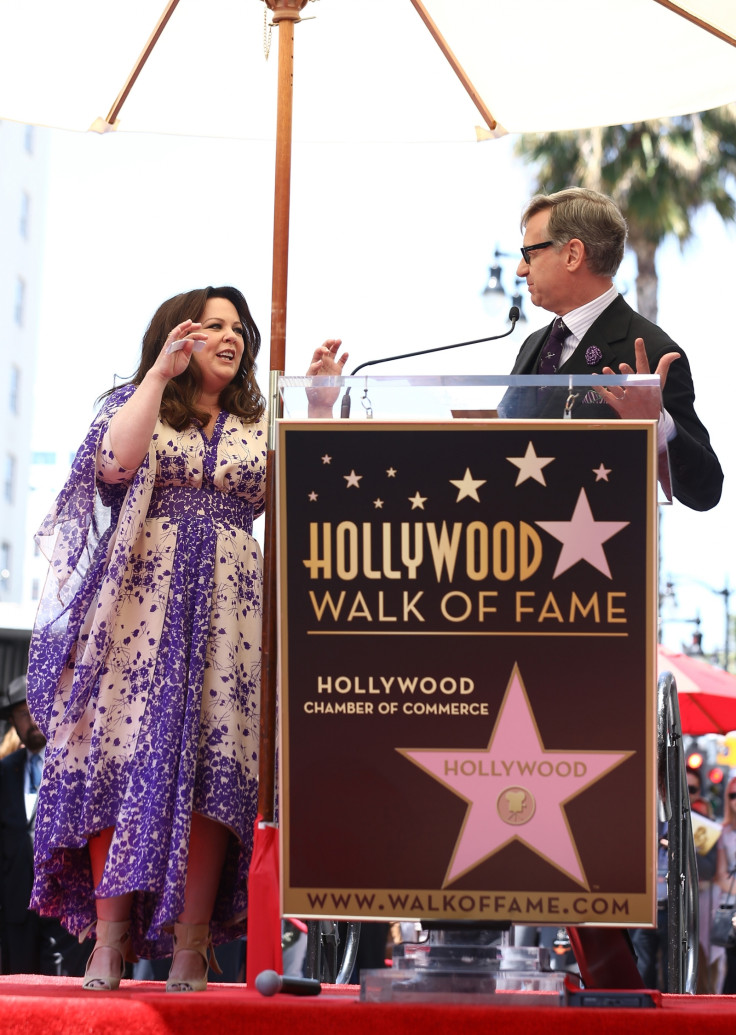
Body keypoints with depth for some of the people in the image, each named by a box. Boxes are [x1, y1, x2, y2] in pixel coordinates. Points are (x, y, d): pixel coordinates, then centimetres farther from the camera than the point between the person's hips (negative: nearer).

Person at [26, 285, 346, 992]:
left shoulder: (260, 426, 20)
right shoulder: (133, 403, 13)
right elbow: (116, 462, -8)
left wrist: (319, 403, 1)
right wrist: (162, 372, -10)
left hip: (226, 612, 2)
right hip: (137, 606, -2)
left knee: (209, 766, -8)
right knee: (121, 757, -11)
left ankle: (190, 946, -9)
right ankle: (111, 937, -10)